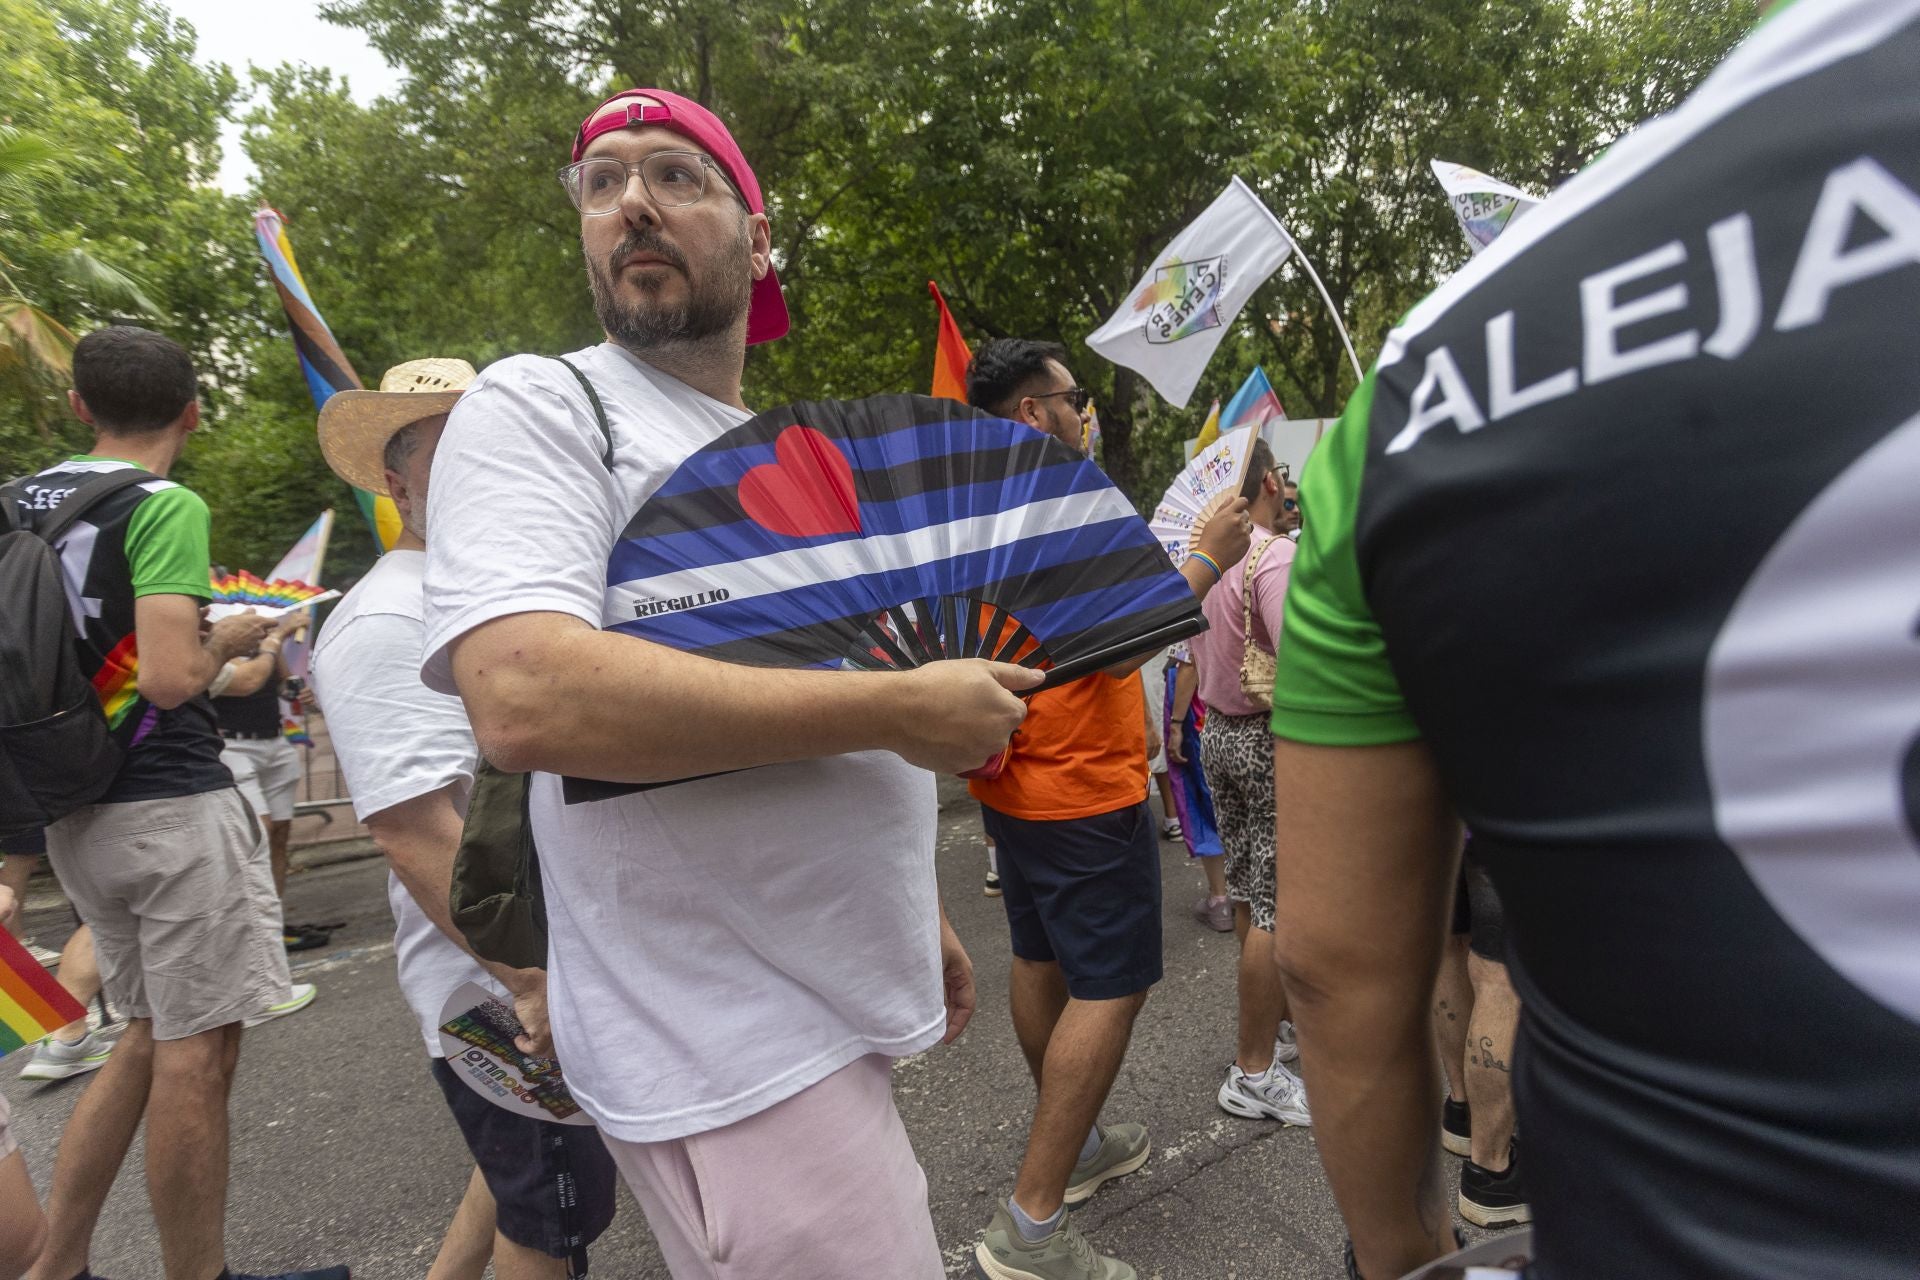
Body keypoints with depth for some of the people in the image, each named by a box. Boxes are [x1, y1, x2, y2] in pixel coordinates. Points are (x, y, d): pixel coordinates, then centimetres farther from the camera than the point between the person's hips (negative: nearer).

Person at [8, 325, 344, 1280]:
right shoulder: (165, 507, -13)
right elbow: (168, 677, -22)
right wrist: (226, 642, -4)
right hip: (171, 806, -8)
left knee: (153, 1033, 20)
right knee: (195, 1053, 3)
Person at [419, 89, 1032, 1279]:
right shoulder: (538, 407, -8)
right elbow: (526, 698, -27)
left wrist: (918, 914, 19)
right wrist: (901, 706, -23)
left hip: (841, 1010, 8)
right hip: (730, 1052, -7)